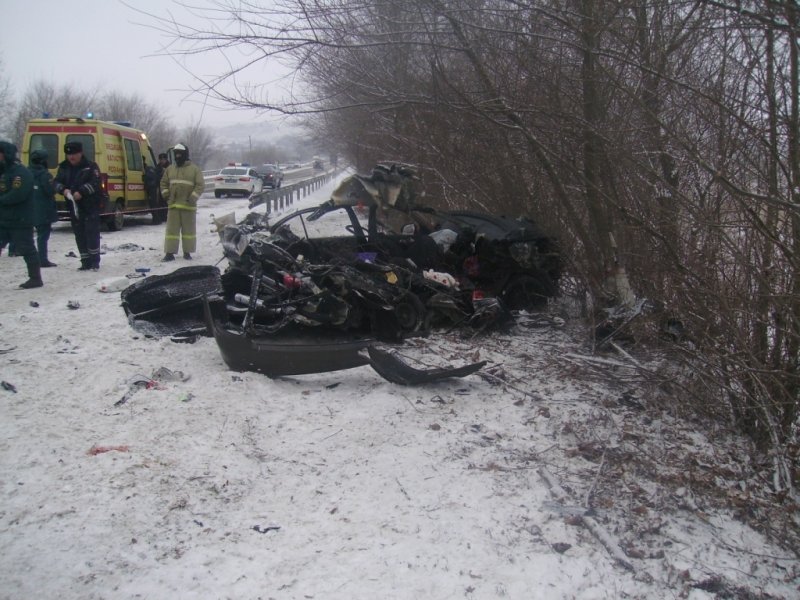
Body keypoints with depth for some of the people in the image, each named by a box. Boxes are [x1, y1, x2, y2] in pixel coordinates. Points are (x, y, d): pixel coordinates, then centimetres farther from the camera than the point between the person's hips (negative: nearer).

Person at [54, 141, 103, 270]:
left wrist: (81, 192, -26)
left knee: (92, 232, -8)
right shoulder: (63, 167, 12)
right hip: (74, 206, 5)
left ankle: (94, 261, -1)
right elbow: (57, 182, 7)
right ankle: (86, 262, 14)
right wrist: (63, 190, -15)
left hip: (91, 207, -5)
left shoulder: (91, 166, -4)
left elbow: (94, 183, -14)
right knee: (79, 235, 7)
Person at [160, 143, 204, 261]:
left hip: (188, 205, -3)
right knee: (172, 229, 1)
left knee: (188, 229, 5)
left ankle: (187, 252, 14)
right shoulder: (170, 169, 12)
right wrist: (165, 193, 6)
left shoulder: (194, 169, -1)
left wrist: (193, 197, -14)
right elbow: (164, 182, 22)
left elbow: (200, 185, -4)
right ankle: (170, 253, 2)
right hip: (173, 205, 3)